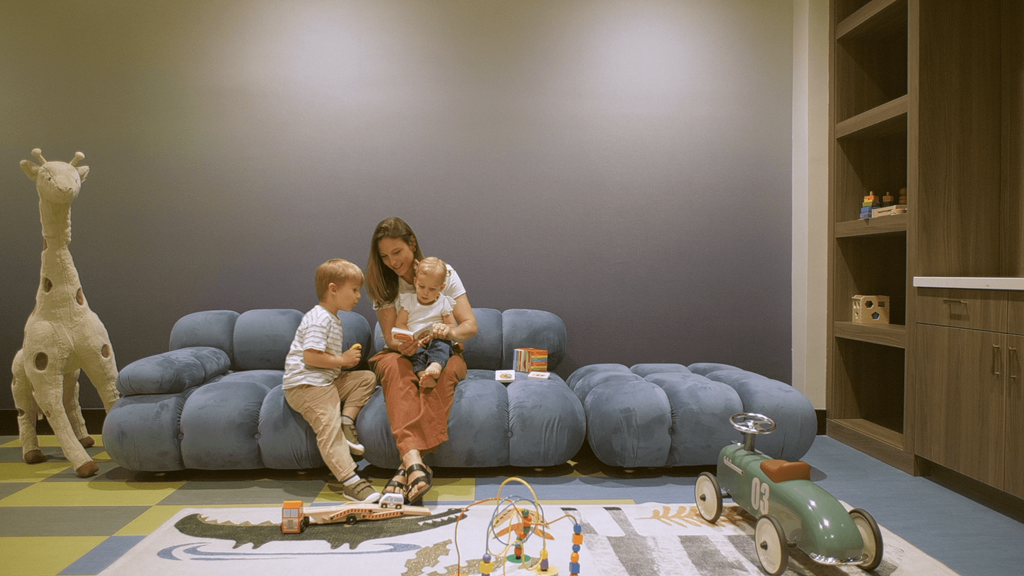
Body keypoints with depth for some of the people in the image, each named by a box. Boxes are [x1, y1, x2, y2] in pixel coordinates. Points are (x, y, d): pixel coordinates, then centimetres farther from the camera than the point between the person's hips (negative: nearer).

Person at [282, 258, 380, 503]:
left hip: (328, 381, 10)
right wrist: (342, 360, -13)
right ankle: (350, 482, -27)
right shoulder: (319, 319, -14)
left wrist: (347, 357, 8)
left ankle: (347, 419, -8)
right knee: (329, 428, -20)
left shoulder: (333, 319, 19)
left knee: (367, 377, 5)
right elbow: (311, 356, -23)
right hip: (305, 384, -10)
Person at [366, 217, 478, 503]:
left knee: (442, 371, -37)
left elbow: (471, 325, -10)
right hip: (404, 354, 1)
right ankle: (413, 461, -52)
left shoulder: (444, 273, -4)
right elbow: (391, 337, -6)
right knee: (394, 366, -36)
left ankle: (407, 468, -44)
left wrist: (450, 332, -35)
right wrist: (403, 344, -32)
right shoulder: (383, 283, 0)